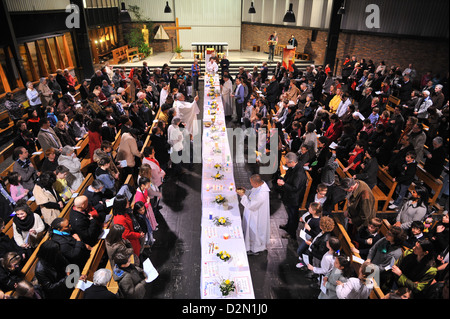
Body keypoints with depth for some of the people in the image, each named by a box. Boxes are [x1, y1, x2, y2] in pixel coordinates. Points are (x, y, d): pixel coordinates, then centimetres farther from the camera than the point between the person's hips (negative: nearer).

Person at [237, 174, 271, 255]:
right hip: (256, 214, 9)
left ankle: (255, 249, 39)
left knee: (254, 232, 15)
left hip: (256, 217, -9)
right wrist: (245, 192, -9)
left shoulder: (261, 195, -40)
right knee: (252, 230, 29)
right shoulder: (262, 183, -12)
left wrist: (243, 195, -23)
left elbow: (250, 205, -29)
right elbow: (253, 194, 6)